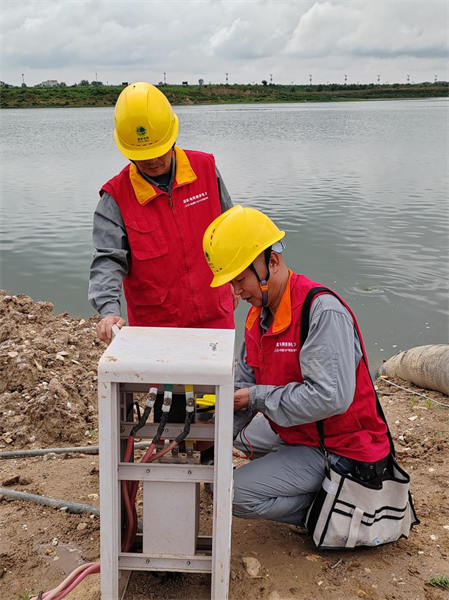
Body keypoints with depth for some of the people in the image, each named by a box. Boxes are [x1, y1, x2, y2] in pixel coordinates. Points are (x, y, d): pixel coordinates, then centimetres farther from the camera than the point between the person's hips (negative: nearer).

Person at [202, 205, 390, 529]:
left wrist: (259, 397, -23)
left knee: (234, 493, -18)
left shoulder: (323, 311, -26)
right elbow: (243, 387, 5)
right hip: (296, 434, 10)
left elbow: (331, 397, -34)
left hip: (340, 449, -10)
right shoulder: (259, 314, 3)